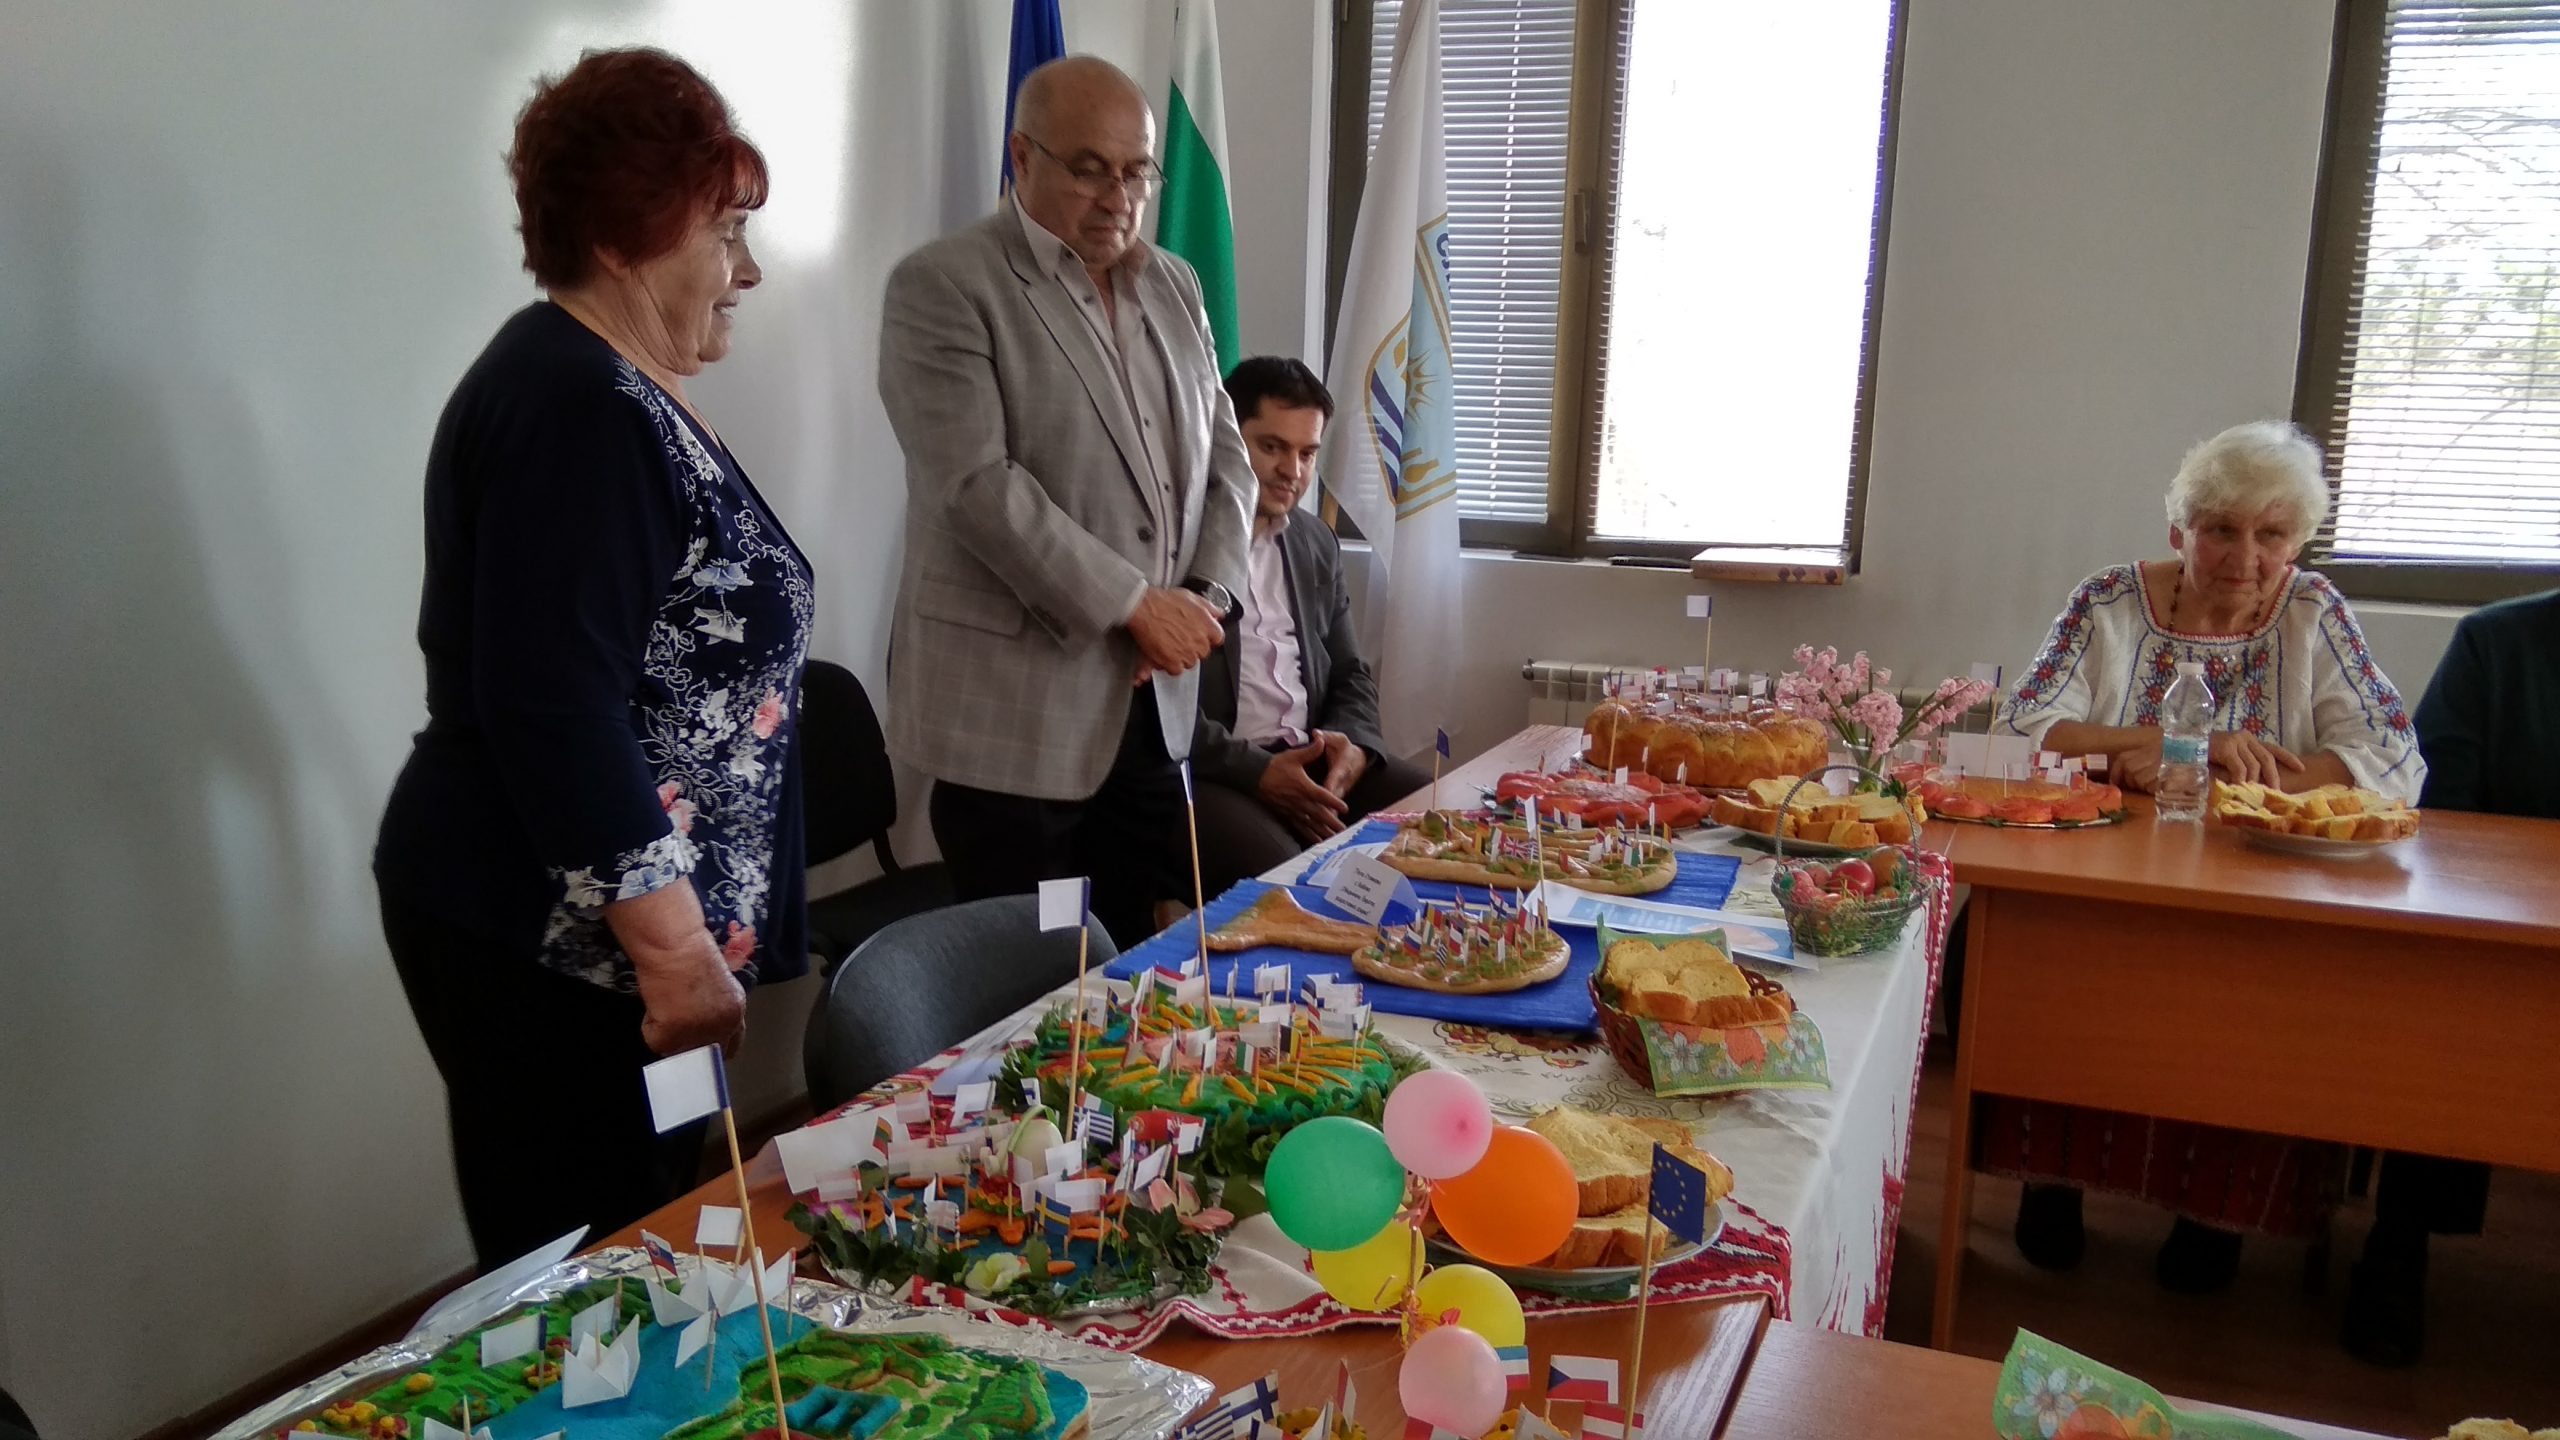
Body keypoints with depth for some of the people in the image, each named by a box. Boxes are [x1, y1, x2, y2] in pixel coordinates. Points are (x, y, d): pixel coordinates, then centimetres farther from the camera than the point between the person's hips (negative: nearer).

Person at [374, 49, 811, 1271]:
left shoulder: (615, 392, 15)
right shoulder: (576, 413, -17)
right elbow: (552, 711, -23)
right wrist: (675, 945, -22)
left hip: (590, 935, 10)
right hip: (560, 951, -10)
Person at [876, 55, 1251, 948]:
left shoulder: (1173, 285, 13)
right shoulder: (943, 287, -8)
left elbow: (1222, 452, 14)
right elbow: (976, 485, -18)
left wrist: (1205, 595, -3)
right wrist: (1133, 603, -17)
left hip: (1152, 696, 6)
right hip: (1014, 701, -6)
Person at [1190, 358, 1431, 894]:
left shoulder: (1318, 544, 18)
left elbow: (1351, 675, 20)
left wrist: (1353, 744, -3)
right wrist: (1254, 769, -20)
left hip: (1311, 764, 7)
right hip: (1204, 773, -7)